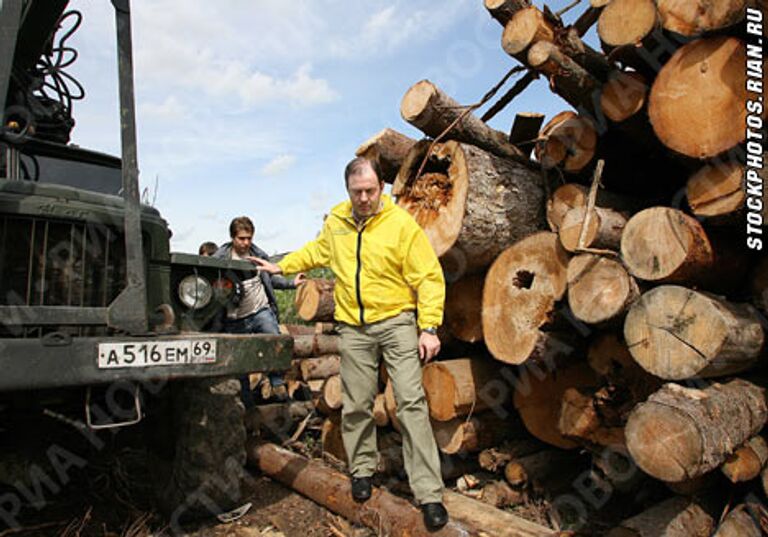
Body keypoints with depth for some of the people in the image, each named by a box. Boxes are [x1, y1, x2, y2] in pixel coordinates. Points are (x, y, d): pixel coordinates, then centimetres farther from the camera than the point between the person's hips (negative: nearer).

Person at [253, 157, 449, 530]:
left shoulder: (401, 223, -9)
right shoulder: (335, 222, 6)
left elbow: (429, 278, -10)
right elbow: (317, 251, 28)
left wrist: (429, 327, -15)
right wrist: (282, 266, 27)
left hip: (396, 321, -4)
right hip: (353, 327, 4)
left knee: (411, 402, -8)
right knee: (356, 405, 10)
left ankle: (429, 494, 0)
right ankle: (362, 470, 33)